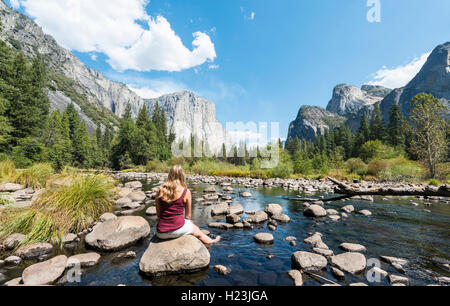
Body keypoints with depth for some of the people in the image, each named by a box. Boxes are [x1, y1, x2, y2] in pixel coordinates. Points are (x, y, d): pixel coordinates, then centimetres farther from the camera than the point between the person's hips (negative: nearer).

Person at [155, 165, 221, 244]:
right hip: (178, 230, -3)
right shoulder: (186, 192, -9)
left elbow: (158, 214, 8)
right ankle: (211, 242, 48)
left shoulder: (160, 191, 0)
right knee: (196, 230, 26)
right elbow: (188, 216, 0)